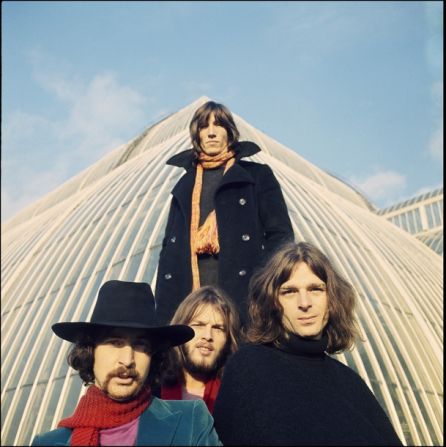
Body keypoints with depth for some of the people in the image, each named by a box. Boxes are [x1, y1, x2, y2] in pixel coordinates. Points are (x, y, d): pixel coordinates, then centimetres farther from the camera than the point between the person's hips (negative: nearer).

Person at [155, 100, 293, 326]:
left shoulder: (257, 175, 11)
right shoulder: (185, 185, 22)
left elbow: (280, 234, 4)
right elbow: (170, 245, 19)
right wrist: (163, 302, 7)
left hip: (242, 293, -3)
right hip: (188, 295, 3)